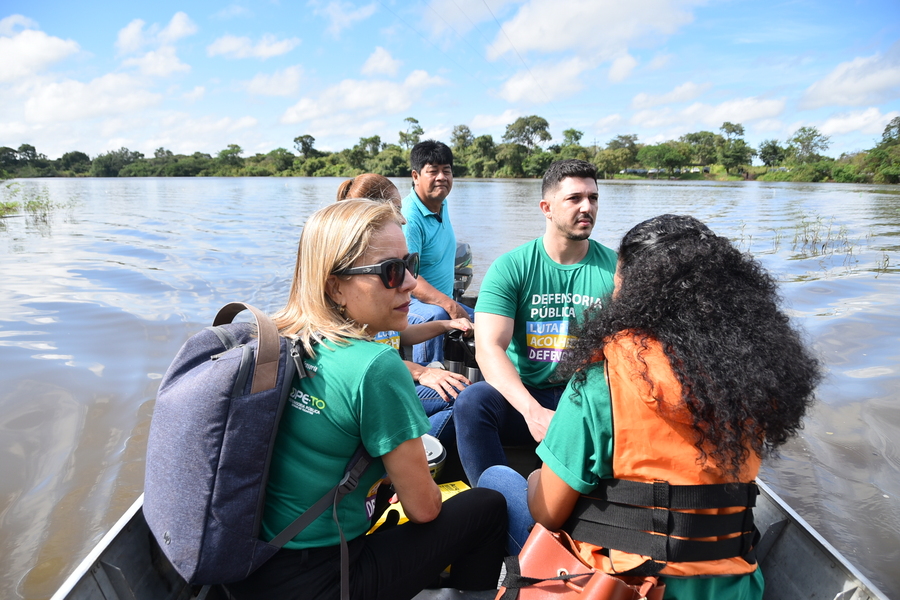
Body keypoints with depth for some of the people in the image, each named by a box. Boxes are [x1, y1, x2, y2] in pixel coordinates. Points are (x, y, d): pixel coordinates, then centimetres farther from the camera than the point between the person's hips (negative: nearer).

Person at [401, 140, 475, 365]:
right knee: (435, 316, -38)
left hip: (444, 301, 9)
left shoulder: (442, 205, 8)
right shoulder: (408, 217, -20)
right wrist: (449, 305, -33)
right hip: (410, 303, -9)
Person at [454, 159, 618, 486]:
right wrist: (533, 411, -29)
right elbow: (489, 348, -13)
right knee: (472, 401, -29)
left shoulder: (615, 267, 4)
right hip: (524, 399, -1)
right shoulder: (510, 267, -2)